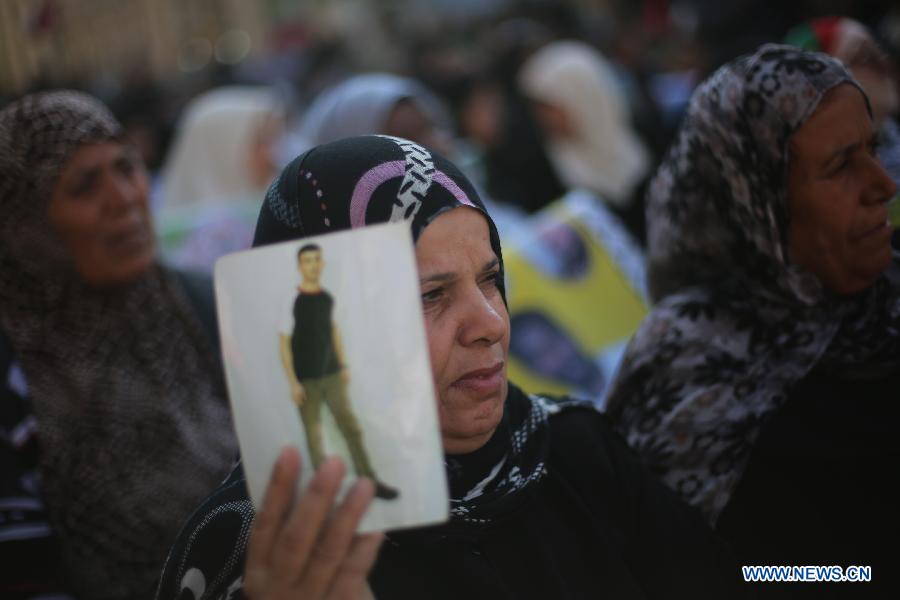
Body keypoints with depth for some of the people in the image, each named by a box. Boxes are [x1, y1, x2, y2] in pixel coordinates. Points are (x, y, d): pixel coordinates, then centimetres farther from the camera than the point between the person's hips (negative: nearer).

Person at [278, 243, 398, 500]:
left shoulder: (327, 296, 3)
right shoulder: (292, 300, -12)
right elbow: (283, 344, -10)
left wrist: (344, 365, 15)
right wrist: (292, 382, -14)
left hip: (332, 375, 4)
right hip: (306, 380, -4)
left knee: (351, 427, 3)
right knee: (314, 435, 4)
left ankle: (370, 482, 8)